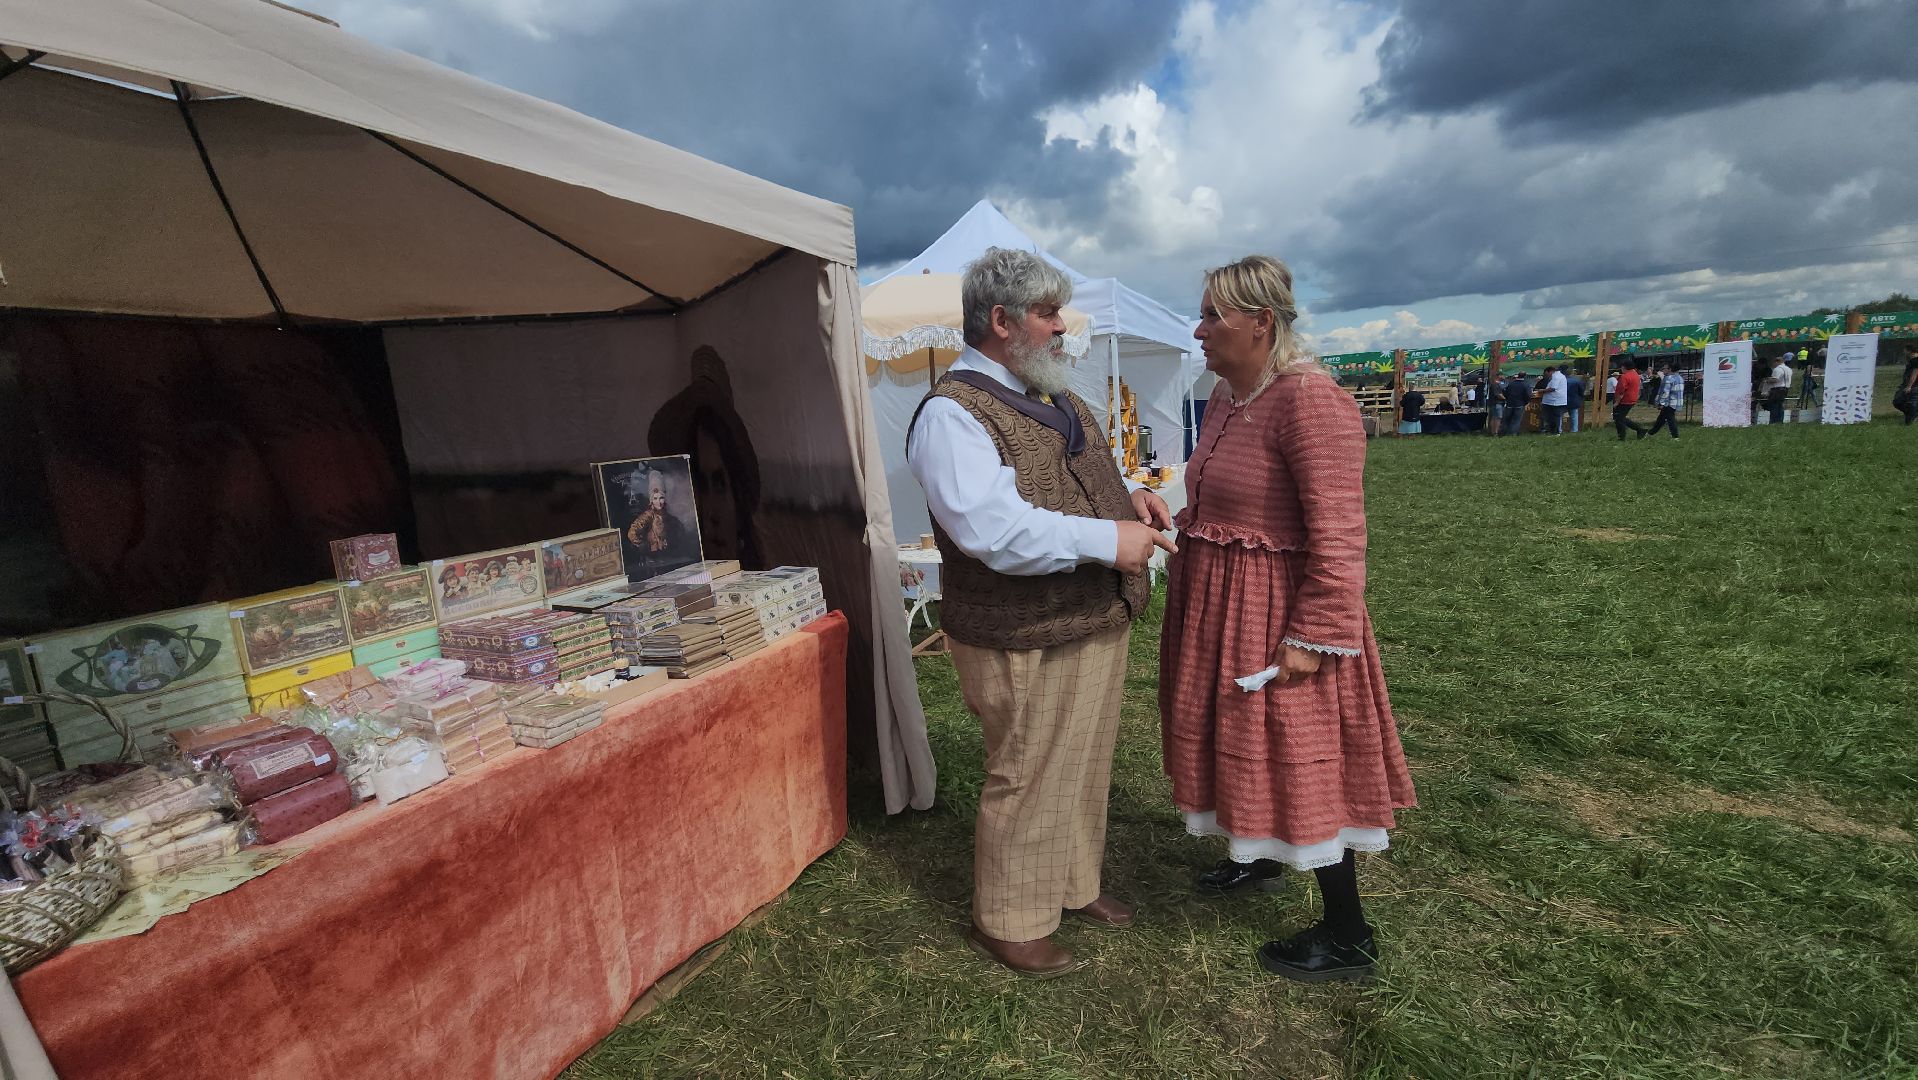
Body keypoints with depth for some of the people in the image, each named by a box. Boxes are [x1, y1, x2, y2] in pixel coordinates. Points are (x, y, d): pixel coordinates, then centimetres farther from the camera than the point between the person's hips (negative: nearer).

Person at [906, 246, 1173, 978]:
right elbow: (990, 526, -31)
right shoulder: (953, 413, -18)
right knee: (1027, 783, 6)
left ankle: (1074, 884, 45)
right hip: (1027, 643, -9)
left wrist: (1127, 497, 5)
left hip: (1097, 622, 9)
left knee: (1084, 769, 22)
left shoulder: (1056, 402, 14)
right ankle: (1008, 922, 29)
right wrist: (1105, 540, -28)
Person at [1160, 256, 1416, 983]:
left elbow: (1337, 535, -23)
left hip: (1273, 612, -9)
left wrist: (1313, 636, -22)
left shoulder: (1309, 401, -20)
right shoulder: (1226, 395, 7)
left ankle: (1349, 937, 22)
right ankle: (1256, 855, 46)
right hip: (1217, 604, 9)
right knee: (1240, 738, 22)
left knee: (1297, 757, 3)